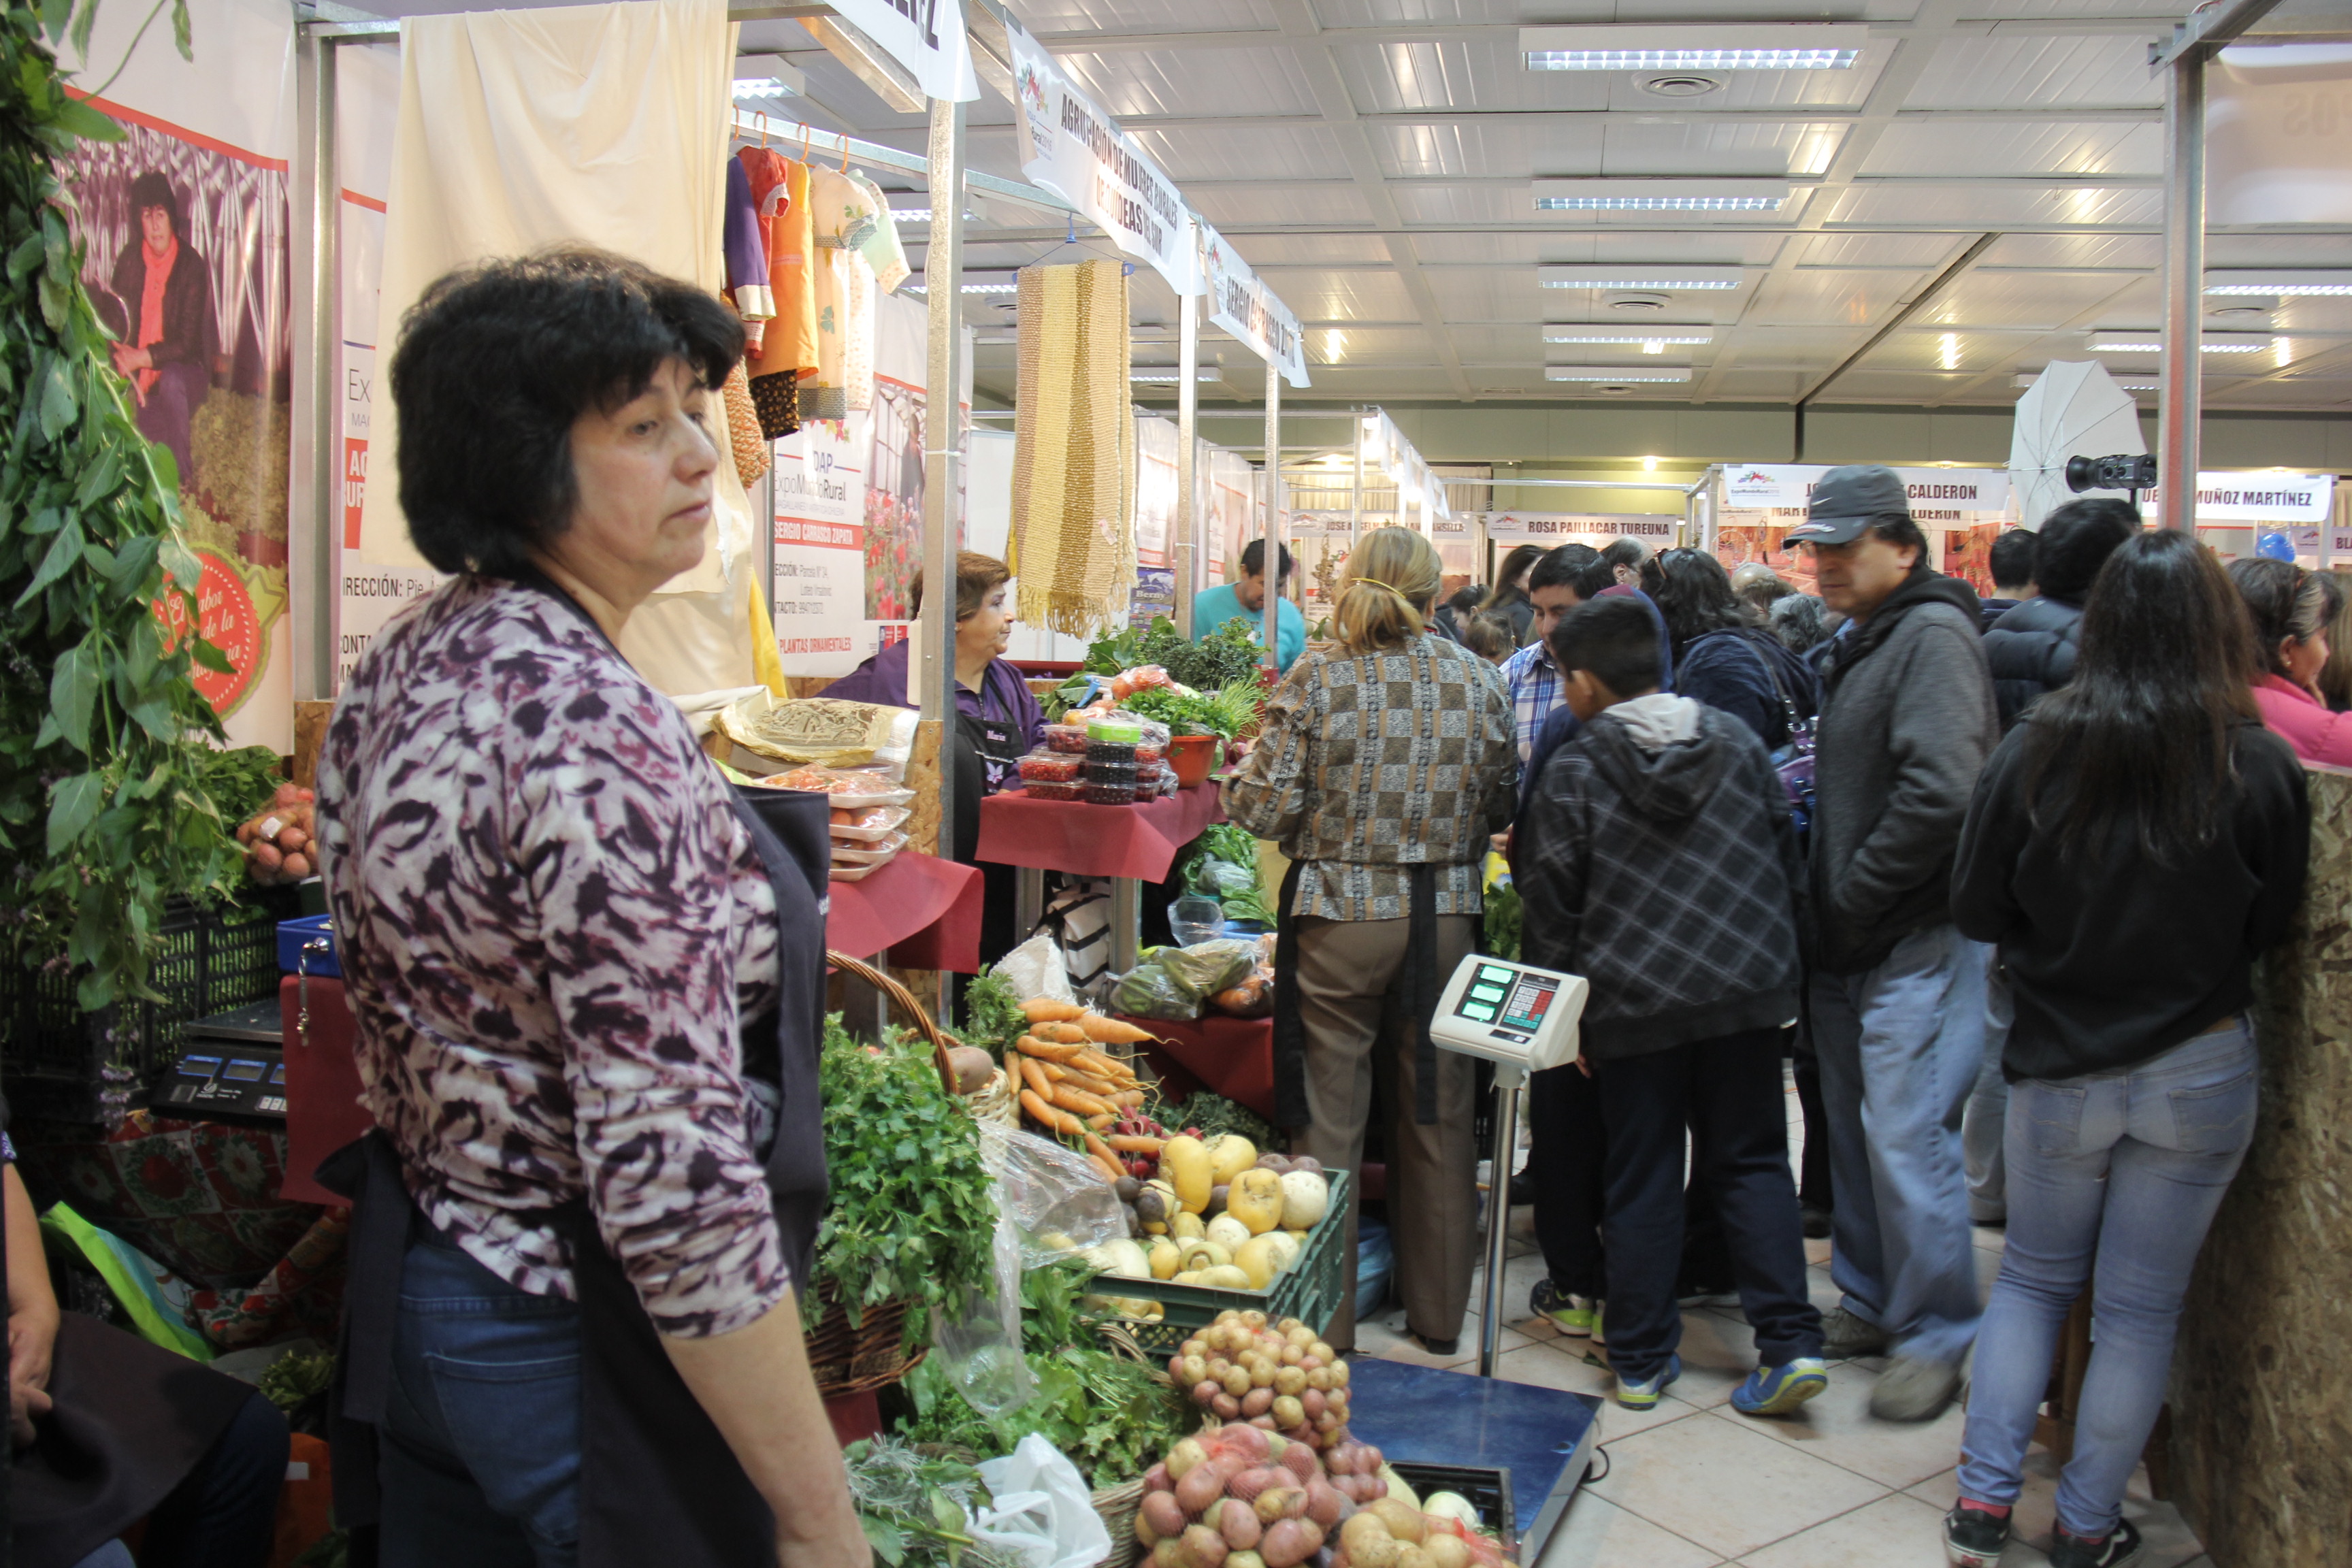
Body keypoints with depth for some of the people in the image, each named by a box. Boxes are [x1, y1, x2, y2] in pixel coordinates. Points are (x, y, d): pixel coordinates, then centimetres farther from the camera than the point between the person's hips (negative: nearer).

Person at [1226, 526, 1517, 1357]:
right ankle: (1439, 1312, 27)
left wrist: (1241, 778, 10)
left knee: (1328, 1124, 8)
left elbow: (1268, 810, -11)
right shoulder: (1478, 679, 0)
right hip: (1446, 917, 3)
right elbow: (1502, 806, 7)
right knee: (1437, 1118, 14)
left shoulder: (1316, 678, -9)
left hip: (1341, 917, -3)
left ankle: (1326, 1324, 16)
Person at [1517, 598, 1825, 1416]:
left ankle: (1641, 1358, 16)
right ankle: (1790, 1342, 5)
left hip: (1633, 1001, -3)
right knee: (1753, 1163, 12)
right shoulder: (1735, 738, 5)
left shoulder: (1573, 769, -6)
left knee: (1642, 1180, 7)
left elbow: (1551, 903, -4)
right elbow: (1787, 857, 11)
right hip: (1747, 985, 3)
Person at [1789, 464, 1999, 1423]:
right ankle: (1870, 1301, 29)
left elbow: (1941, 793, -26)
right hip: (1854, 944, 10)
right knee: (1856, 1127, 16)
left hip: (1918, 938, -10)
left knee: (1905, 1137, -7)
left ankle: (1936, 1337, 6)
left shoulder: (1932, 634, -14)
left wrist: (1854, 896, -17)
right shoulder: (1864, 642, 17)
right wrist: (1829, 905, 11)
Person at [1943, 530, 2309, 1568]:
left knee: (2033, 1279, 18)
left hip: (2060, 1064, 1)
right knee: (2143, 1306, 12)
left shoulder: (2036, 751, -12)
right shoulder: (2260, 767, -12)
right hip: (2201, 1071, 0)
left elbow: (1975, 909, -4)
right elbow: (2274, 926, 1)